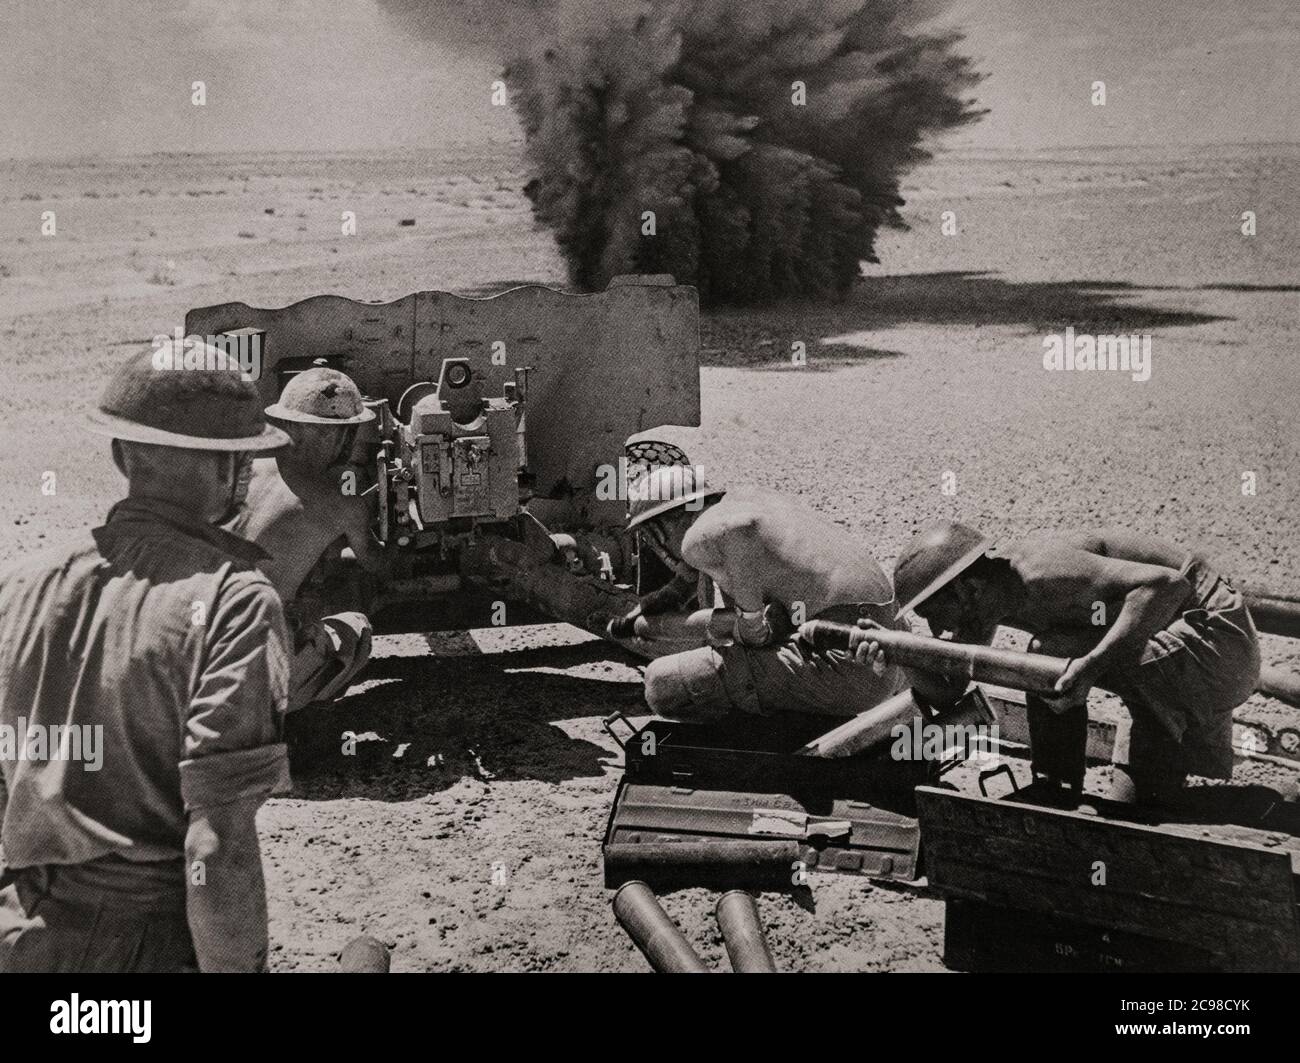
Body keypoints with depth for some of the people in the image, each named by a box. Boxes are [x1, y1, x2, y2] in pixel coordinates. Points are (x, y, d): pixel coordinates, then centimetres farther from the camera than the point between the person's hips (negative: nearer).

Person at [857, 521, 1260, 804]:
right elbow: (946, 686, 4)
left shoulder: (1040, 572, -29)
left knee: (1051, 656, -26)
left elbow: (1166, 582, -36)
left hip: (1219, 638, -9)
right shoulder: (983, 594, 0)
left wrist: (1093, 663, -40)